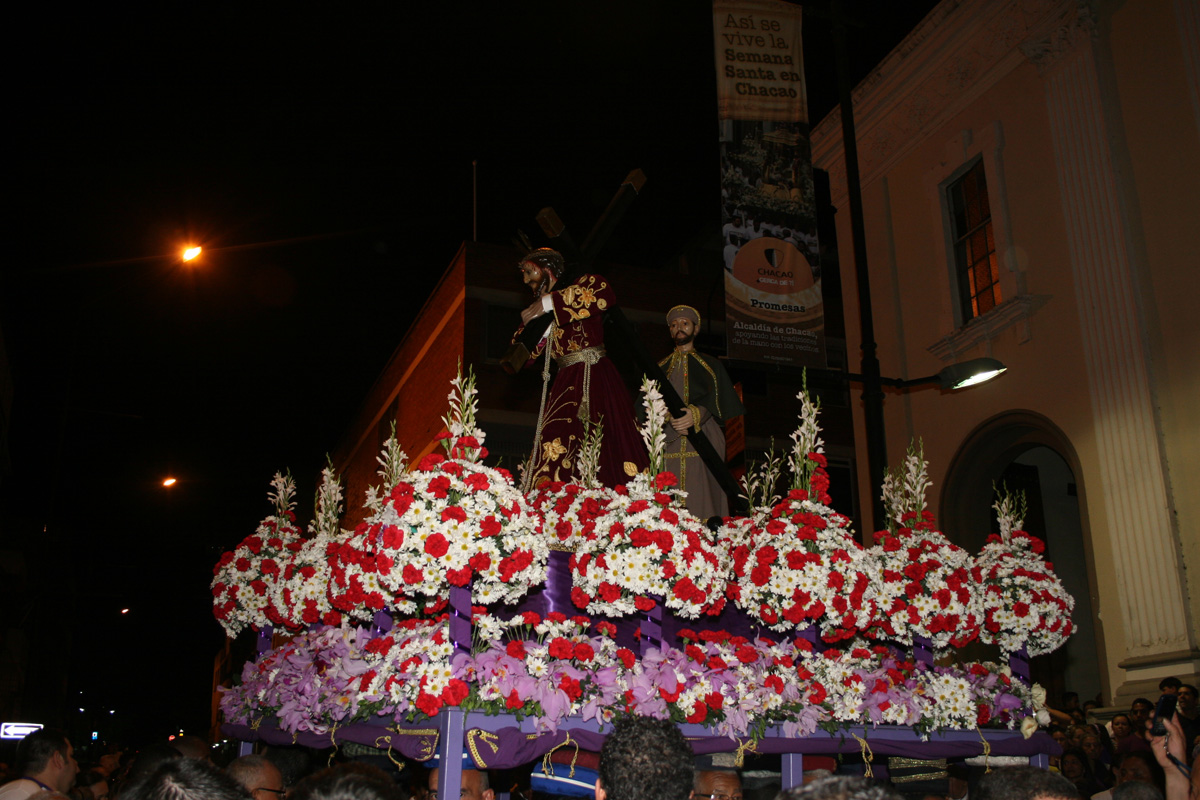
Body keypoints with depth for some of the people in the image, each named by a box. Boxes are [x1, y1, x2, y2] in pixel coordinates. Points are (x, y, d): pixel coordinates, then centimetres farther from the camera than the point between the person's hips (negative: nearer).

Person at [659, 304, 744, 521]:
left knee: (702, 500, -13)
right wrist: (668, 420, -13)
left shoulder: (711, 366, 17)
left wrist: (697, 414, -22)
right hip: (668, 444, 1)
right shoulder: (661, 368, 22)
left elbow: (716, 399, 1)